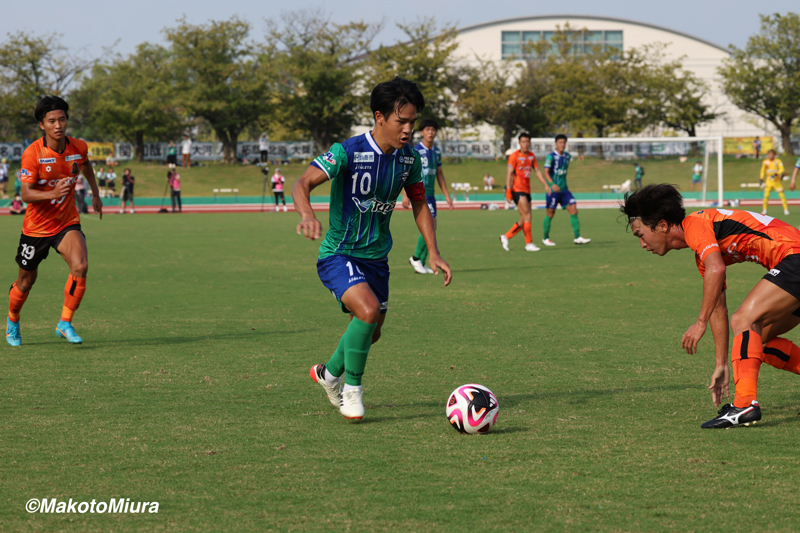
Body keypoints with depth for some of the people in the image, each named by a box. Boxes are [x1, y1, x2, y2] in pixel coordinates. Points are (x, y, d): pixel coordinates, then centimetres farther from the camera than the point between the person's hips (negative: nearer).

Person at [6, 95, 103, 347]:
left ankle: (65, 323, -9)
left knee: (80, 266, -24)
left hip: (67, 222, 2)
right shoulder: (32, 153, -19)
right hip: (37, 225, -2)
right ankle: (13, 322, 42)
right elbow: (26, 194, -22)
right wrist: (52, 193, -39)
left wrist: (95, 193, 28)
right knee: (26, 281, 12)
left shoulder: (78, 147, -7)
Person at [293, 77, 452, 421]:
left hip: (376, 257, 7)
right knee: (368, 310, -28)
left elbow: (419, 204, 11)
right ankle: (351, 389, -8)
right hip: (339, 254, -7)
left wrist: (433, 252, 1)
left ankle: (329, 373, 44)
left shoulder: (409, 159, -3)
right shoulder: (348, 152, -21)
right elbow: (303, 183, -31)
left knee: (371, 333, 14)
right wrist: (308, 215, -52)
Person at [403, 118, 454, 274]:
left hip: (430, 194, 7)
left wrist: (446, 195, 18)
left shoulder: (436, 151, 13)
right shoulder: (415, 151, -9)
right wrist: (405, 195, -17)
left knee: (431, 227, 4)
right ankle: (416, 258, -3)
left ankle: (421, 264, 9)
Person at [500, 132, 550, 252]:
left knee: (523, 221, 6)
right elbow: (509, 173, -12)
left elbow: (537, 171, 18)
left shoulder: (531, 156, 12)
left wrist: (546, 184, 8)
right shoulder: (514, 156, -8)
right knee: (527, 216, -13)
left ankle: (506, 237, 19)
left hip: (526, 190, 7)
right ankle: (529, 243, -7)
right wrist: (508, 191, -18)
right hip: (517, 190, -7)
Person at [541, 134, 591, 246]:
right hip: (553, 190, -6)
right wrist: (552, 184, -37)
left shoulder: (567, 156, 8)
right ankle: (546, 238, 15)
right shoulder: (551, 157, -12)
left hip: (564, 189, 6)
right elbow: (546, 172, -22)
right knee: (550, 213, 1)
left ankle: (577, 237, -3)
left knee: (573, 210, -4)